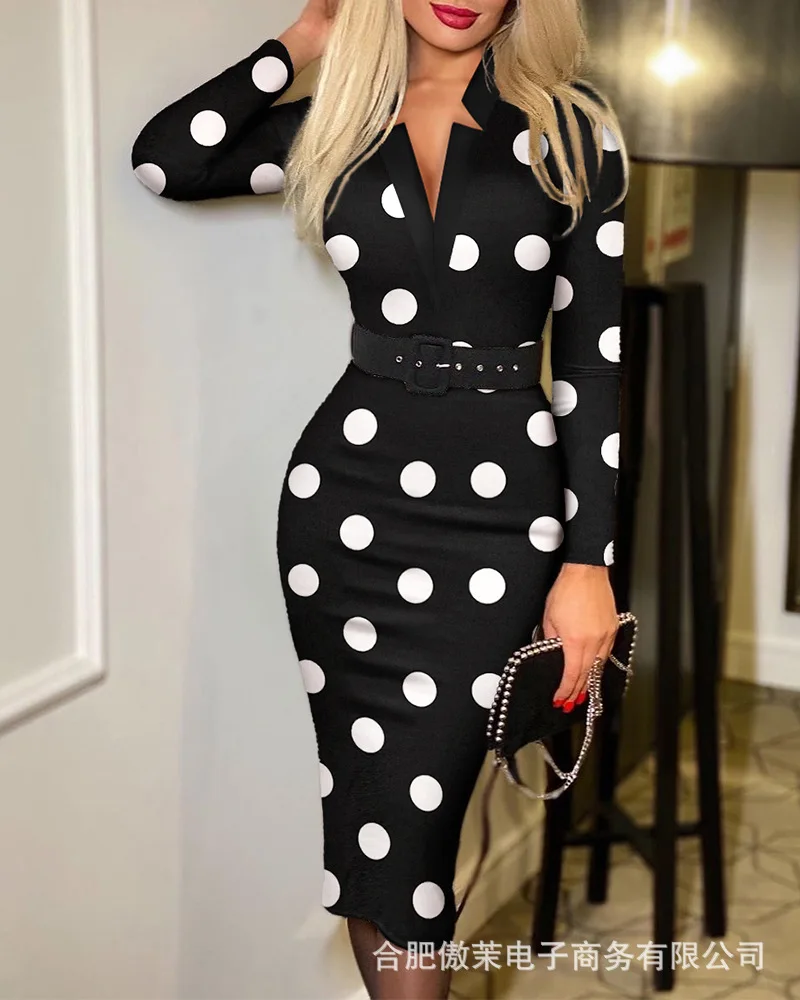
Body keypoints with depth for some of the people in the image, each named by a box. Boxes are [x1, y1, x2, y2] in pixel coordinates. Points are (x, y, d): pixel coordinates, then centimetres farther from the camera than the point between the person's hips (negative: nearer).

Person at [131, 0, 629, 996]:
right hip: (348, 493, 3)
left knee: (409, 814, -4)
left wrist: (590, 561, -6)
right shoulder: (338, 124, 10)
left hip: (499, 508, -2)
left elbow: (597, 354, -1)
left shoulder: (571, 127, 2)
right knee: (369, 811, 6)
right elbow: (160, 159, -2)